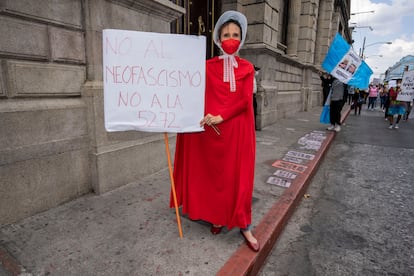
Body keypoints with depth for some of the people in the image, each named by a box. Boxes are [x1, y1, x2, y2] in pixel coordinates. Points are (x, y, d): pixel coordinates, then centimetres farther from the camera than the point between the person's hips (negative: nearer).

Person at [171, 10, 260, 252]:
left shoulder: (247, 68, 6)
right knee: (214, 174, 9)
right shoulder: (208, 66, 6)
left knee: (239, 177, 3)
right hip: (212, 131, 0)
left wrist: (220, 117, -18)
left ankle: (245, 226, 17)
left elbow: (245, 100, -7)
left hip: (238, 131, 0)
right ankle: (217, 217, 29)